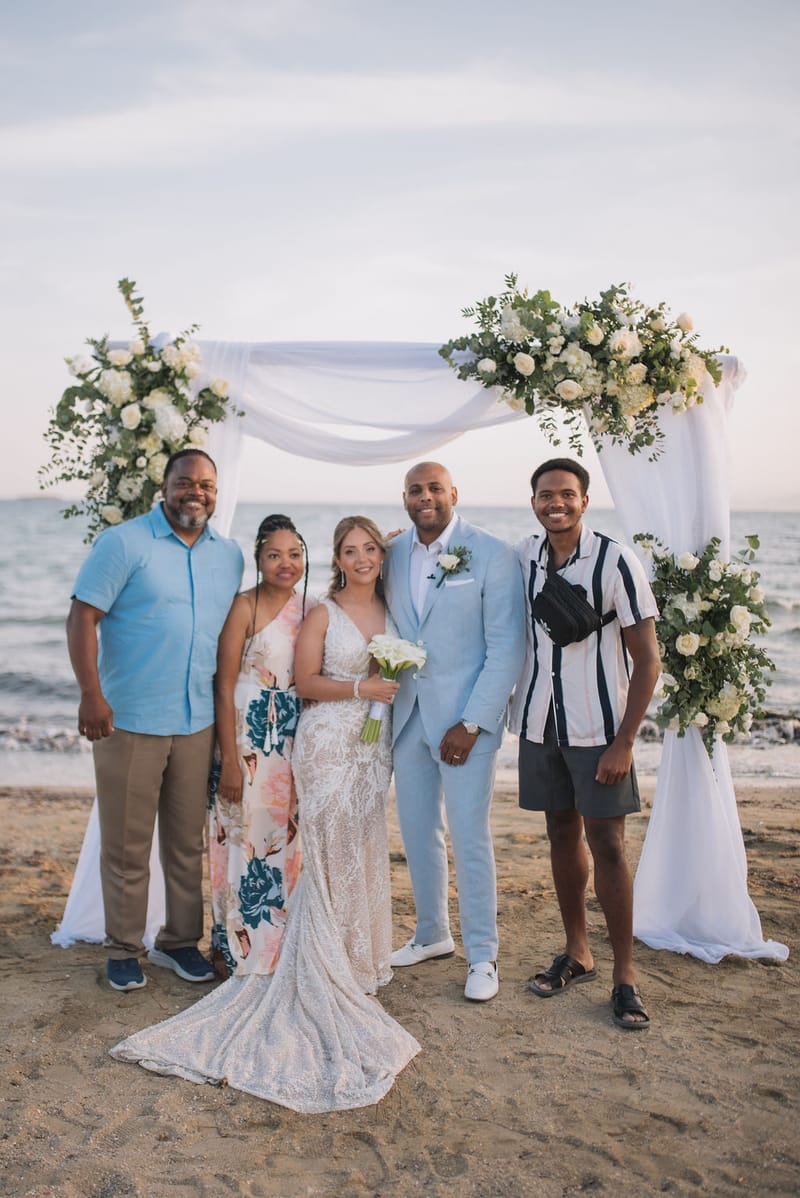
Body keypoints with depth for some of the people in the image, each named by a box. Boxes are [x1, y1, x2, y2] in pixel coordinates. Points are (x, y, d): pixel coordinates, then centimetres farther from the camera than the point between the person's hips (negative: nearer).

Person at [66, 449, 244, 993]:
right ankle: (124, 950, 21)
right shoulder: (123, 543, -5)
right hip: (129, 719, -4)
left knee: (188, 841, 12)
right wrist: (91, 693, -18)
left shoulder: (230, 555, 10)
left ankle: (180, 941, 28)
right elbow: (82, 617, -10)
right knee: (127, 845, 5)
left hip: (199, 722, 4)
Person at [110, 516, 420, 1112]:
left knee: (363, 851, 9)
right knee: (331, 852, -4)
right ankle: (323, 972, 8)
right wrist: (360, 688, -16)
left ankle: (355, 958, 23)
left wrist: (395, 684, 0)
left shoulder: (392, 612, 11)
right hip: (328, 742, -5)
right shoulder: (322, 613, -3)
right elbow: (306, 682, -8)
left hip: (374, 744, 5)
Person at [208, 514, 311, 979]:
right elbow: (225, 686, -12)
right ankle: (236, 950, 20)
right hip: (248, 737, -6)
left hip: (292, 740, 6)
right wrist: (229, 760, -15)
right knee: (245, 840, 2)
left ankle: (277, 947, 30)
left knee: (284, 843, 14)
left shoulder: (308, 607, 7)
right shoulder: (245, 606, -11)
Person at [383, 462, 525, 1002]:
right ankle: (432, 934, 33)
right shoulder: (392, 553, 5)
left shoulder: (493, 554, -8)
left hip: (465, 716, -5)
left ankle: (482, 955, 17)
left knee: (470, 839, 0)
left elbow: (506, 649, -10)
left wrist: (471, 723, -13)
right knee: (418, 832, 14)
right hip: (407, 713, 5)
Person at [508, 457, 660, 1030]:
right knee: (562, 834, 13)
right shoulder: (523, 557, 1)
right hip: (540, 723, 4)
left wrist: (624, 741, -14)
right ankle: (577, 952, 28)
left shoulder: (615, 560, -13)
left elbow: (647, 657, -12)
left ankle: (625, 973, 11)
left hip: (599, 729, -4)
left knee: (608, 844, -2)